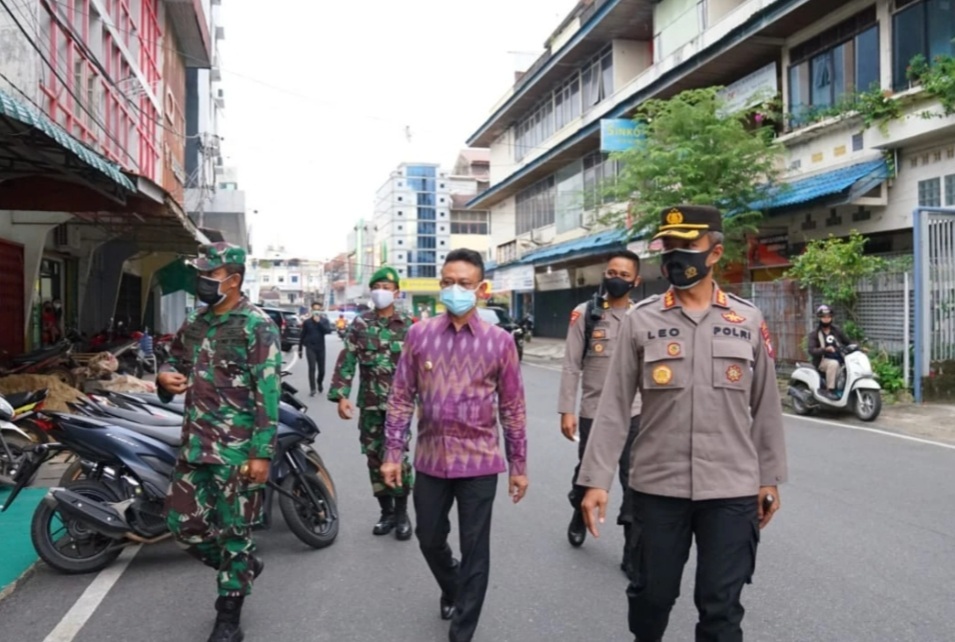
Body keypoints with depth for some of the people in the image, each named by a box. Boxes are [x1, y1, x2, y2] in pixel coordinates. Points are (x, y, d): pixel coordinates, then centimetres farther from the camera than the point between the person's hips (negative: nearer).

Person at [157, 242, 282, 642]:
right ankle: (244, 567, 36)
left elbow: (267, 393, -15)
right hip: (195, 443, 7)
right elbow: (176, 360, 26)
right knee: (183, 522, 11)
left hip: (237, 448, -7)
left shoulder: (257, 326, -11)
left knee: (232, 531, 4)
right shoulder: (196, 323, 12)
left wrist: (262, 452, -19)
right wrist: (166, 375, 0)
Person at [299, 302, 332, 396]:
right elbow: (302, 336, 6)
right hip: (310, 348, -1)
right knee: (312, 368, -13)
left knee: (322, 369, 7)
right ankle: (312, 388, -8)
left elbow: (329, 331, -16)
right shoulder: (307, 322, 1)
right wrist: (300, 349, 7)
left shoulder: (324, 321, 2)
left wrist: (319, 322, -21)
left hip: (321, 348, 1)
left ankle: (320, 383, 35)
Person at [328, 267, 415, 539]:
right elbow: (346, 360, 1)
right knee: (374, 456, 8)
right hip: (370, 402, 3)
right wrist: (341, 395, -7)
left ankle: (402, 512, 9)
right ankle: (386, 511, 23)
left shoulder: (407, 325, 3)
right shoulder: (360, 323, 5)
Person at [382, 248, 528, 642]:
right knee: (430, 539, 18)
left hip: (479, 461, -2)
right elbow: (401, 398, 3)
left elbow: (513, 408, 0)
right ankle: (452, 588, 50)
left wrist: (519, 465, 2)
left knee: (475, 549, 7)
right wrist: (393, 453, 1)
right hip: (430, 459, 2)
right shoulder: (420, 334, -1)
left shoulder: (499, 341, -5)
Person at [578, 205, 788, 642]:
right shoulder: (641, 320, -2)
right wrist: (596, 479, -7)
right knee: (651, 593, 15)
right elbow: (614, 406, -3)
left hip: (731, 489, 0)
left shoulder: (748, 321, 2)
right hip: (657, 486, 0)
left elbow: (765, 406, 8)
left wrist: (770, 477, 9)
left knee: (721, 606, 9)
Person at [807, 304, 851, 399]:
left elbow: (848, 342, 19)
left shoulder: (837, 330, 13)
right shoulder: (814, 334, -2)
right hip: (822, 361, -5)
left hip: (839, 359, 5)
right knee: (833, 364, -35)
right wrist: (825, 349, -33)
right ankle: (830, 390, -30)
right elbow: (812, 351, -15)